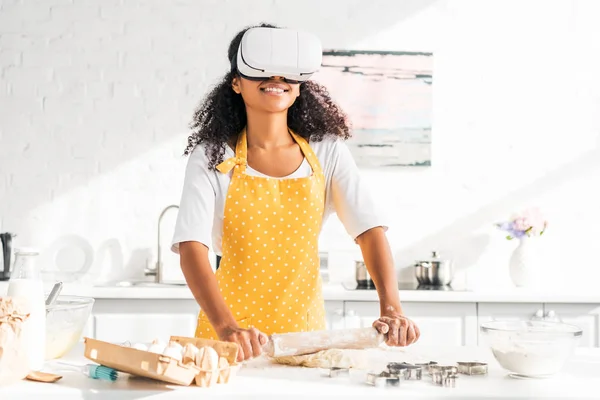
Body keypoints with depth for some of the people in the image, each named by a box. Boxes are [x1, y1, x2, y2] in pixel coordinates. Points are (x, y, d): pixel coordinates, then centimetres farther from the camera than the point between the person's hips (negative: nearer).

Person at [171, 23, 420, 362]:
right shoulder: (211, 158, -5)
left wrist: (392, 309, -19)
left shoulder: (327, 152, 1)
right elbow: (191, 246, -15)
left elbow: (370, 230, -4)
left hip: (305, 327, 2)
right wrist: (226, 328, -30)